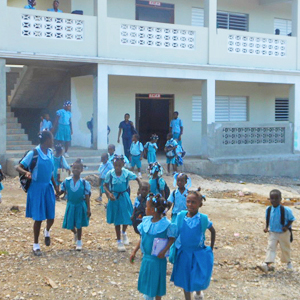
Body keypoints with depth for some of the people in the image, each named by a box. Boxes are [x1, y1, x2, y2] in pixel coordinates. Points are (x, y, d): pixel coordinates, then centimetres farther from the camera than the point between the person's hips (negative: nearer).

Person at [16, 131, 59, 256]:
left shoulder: (50, 153, 6)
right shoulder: (33, 153, -13)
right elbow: (19, 167, -13)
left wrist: (56, 186, 19)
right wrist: (26, 172, -33)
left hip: (48, 187, 5)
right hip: (37, 188, -5)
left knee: (51, 217, 6)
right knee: (38, 218, 0)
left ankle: (47, 231, 41)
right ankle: (36, 245, 16)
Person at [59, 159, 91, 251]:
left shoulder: (84, 183, -11)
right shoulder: (67, 181, -6)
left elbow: (87, 196, -7)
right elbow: (62, 191, 6)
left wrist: (88, 209, -8)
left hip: (80, 205, -2)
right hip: (70, 205, 2)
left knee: (79, 224, 5)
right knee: (70, 224, 7)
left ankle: (79, 242, 22)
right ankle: (75, 233, 41)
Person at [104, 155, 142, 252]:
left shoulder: (127, 173, -15)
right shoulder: (110, 174, -16)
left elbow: (137, 179, -2)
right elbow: (105, 185, -5)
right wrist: (109, 193, -22)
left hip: (124, 197, 1)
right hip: (114, 198, 0)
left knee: (127, 218, 2)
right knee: (117, 220, 10)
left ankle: (124, 233, 37)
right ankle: (119, 241, 26)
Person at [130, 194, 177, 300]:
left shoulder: (166, 224, -17)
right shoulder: (146, 221, -1)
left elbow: (172, 239, -9)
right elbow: (142, 238, 8)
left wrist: (164, 251, -20)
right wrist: (134, 252, 8)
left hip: (157, 259, -5)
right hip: (146, 257, 5)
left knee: (156, 282, 7)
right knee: (146, 280, 16)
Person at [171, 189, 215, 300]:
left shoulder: (203, 218, -11)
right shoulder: (181, 216, -7)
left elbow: (213, 231, 5)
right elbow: (175, 233, 4)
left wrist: (211, 249, 6)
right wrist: (174, 252, 6)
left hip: (198, 254, -2)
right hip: (183, 253, 2)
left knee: (198, 280, -5)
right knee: (185, 278, 13)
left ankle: (198, 291, 30)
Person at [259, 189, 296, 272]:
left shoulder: (285, 210, -19)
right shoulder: (268, 209, -6)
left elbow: (291, 219, -7)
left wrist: (287, 227, -21)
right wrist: (266, 227, -4)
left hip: (284, 233, -2)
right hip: (272, 232, 2)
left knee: (285, 248, 14)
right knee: (271, 247, -10)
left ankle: (288, 262, 39)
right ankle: (267, 264, -20)